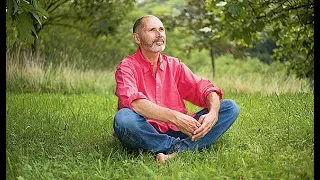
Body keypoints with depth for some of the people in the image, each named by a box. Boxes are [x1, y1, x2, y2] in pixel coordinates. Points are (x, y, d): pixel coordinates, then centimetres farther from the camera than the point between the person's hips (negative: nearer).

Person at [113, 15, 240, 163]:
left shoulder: (174, 65, 15)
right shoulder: (127, 66, -1)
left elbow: (205, 89, 5)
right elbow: (133, 102, -21)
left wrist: (213, 113, -19)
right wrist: (175, 117, -33)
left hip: (177, 132, 5)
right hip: (147, 137, -5)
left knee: (230, 107, -8)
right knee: (123, 118, -36)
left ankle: (177, 151, -29)